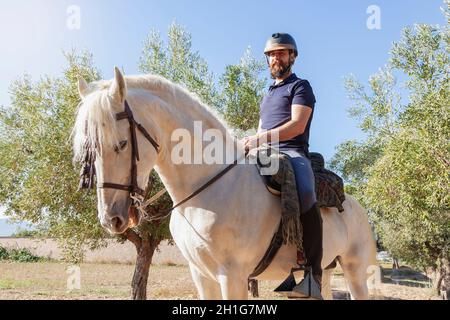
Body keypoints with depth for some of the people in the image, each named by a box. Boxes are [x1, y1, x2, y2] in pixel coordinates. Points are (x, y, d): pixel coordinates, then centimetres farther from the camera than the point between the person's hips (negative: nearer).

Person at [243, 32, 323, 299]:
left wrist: (261, 138, -18)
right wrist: (249, 143, 8)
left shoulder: (300, 86, 8)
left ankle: (313, 273, -31)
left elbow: (297, 125, -8)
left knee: (305, 196, -37)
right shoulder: (268, 94, 32)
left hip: (292, 152, -8)